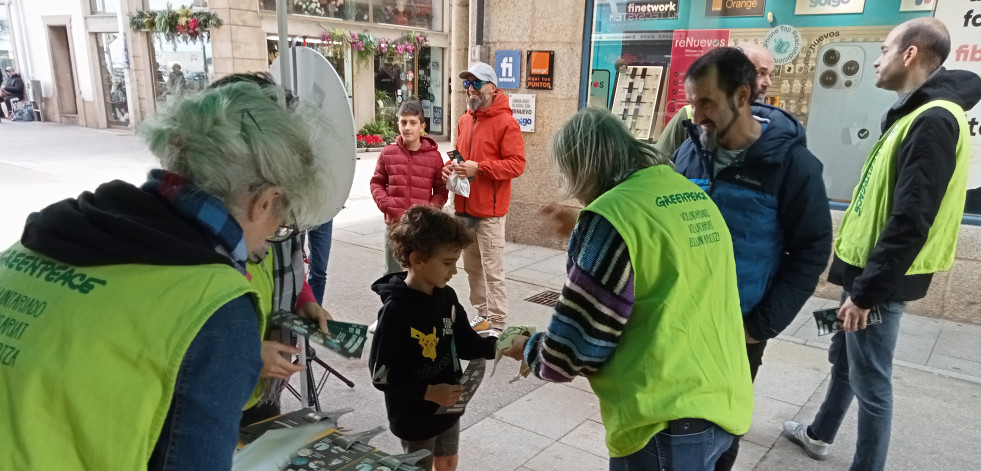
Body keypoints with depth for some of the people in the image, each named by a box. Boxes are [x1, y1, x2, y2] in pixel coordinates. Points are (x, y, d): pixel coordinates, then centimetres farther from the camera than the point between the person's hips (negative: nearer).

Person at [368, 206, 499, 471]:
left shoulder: (446, 297, -5)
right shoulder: (396, 310, -26)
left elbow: (466, 344, 3)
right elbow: (381, 375, -23)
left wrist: (497, 346, -14)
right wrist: (428, 392, -26)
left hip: (448, 406, 6)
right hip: (414, 416, -6)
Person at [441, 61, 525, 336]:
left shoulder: (506, 123, -10)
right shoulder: (464, 120, 13)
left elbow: (516, 164, -15)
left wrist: (479, 168, -22)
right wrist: (451, 167, 3)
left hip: (490, 210, -7)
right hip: (464, 208, 8)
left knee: (492, 270, -3)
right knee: (471, 267, 15)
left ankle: (497, 323, 8)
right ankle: (482, 314, 29)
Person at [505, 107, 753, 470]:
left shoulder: (612, 213, -17)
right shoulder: (697, 198, 7)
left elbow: (579, 341, -13)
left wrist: (530, 350, 6)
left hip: (667, 421, -8)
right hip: (720, 401, 8)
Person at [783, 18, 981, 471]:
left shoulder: (933, 121, -20)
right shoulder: (915, 114, 12)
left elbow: (910, 221, -25)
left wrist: (867, 290, -22)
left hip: (879, 279, -10)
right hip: (866, 267, 10)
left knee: (869, 381, 2)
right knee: (844, 359, 23)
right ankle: (818, 434, 41)